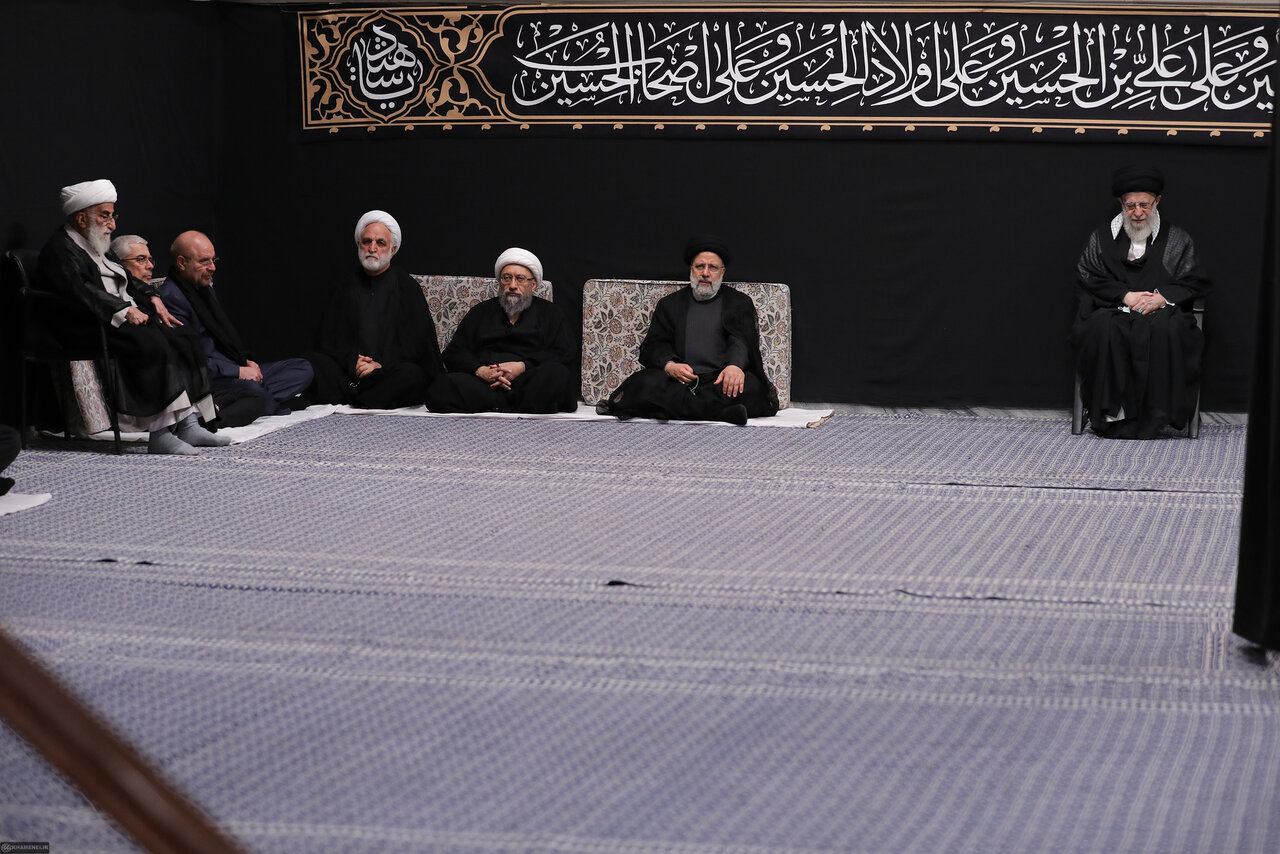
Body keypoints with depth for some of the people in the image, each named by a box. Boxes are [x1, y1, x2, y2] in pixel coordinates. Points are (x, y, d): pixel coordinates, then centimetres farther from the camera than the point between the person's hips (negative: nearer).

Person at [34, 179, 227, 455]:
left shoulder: (100, 249, 25)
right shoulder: (60, 250, -5)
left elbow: (127, 286, 28)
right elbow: (79, 291, -21)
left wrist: (150, 302, 7)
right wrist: (124, 310, -23)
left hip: (127, 319, 10)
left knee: (184, 344, -9)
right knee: (152, 345, -32)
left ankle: (187, 424, -17)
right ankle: (159, 434, -35)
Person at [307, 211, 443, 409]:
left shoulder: (406, 286, 7)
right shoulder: (347, 283, 15)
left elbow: (416, 342, 0)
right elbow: (330, 337, 11)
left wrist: (382, 367, -14)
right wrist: (352, 363, -9)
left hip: (389, 374, -2)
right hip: (349, 374, 2)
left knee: (413, 375, -36)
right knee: (311, 361, -23)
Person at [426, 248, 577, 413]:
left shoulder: (550, 312, 22)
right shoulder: (480, 312, 28)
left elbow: (564, 356, 7)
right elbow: (454, 353, 18)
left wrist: (522, 367, -9)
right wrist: (480, 370, -5)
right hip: (482, 385, 2)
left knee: (556, 373, -35)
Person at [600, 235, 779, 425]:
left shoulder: (740, 302, 19)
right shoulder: (669, 304, 23)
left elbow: (742, 340, 1)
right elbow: (653, 346, 12)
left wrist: (735, 365, -24)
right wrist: (669, 365, -13)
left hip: (720, 381, -1)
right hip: (679, 381, 1)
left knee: (750, 386, -35)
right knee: (645, 383, -32)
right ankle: (723, 412, -43)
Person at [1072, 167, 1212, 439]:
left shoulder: (1177, 239, 17)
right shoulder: (1101, 238, 19)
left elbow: (1196, 284, 10)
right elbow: (1087, 279, 8)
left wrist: (1162, 296, -10)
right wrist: (1125, 295, -8)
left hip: (1162, 312, 0)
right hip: (1114, 311, 1)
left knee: (1166, 329, -39)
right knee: (1103, 328, -37)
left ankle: (1156, 416, -35)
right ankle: (1113, 414, -35)